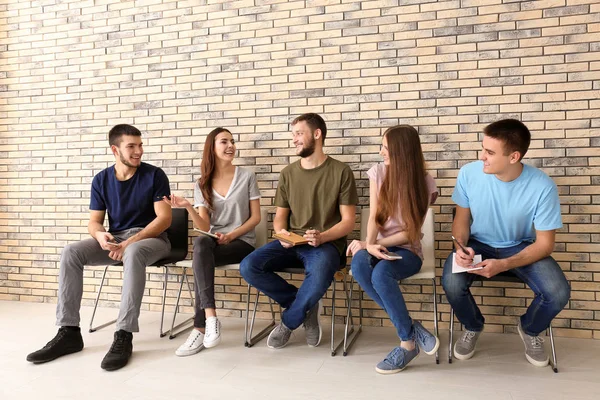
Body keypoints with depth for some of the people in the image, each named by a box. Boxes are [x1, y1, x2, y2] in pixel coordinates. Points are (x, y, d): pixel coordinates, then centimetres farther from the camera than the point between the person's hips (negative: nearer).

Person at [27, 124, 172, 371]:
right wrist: (100, 235, -20)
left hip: (151, 238, -4)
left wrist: (131, 242, -23)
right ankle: (69, 332, -14)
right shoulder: (101, 179, 5)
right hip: (115, 239, 5)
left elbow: (164, 218, -13)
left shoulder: (154, 175, -8)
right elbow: (94, 221, 6)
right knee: (70, 253, -19)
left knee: (134, 254, -40)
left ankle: (124, 336, -36)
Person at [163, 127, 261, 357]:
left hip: (242, 242, -2)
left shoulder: (246, 177, 1)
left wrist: (231, 235, -13)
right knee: (200, 243, -35)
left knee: (200, 260, -31)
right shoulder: (202, 184, 8)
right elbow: (204, 227, 0)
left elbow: (256, 217, 1)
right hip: (213, 241, 3)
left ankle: (200, 329, -27)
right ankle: (210, 316, -39)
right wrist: (188, 207, -18)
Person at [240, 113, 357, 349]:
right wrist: (281, 234, -10)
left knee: (319, 278, -38)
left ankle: (288, 322, -4)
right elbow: (280, 217, 14)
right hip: (291, 243, 4)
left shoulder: (340, 172, -2)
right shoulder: (288, 173, 10)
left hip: (326, 243, -4)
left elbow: (348, 221, -3)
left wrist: (322, 237, -22)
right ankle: (305, 306, -2)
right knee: (248, 267, -21)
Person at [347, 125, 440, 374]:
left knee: (381, 274, -36)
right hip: (379, 246, 3)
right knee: (358, 265, -33)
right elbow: (374, 217, -4)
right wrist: (370, 245, -23)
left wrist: (373, 244, -17)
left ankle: (408, 343, -16)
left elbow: (410, 233, -10)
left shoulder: (424, 184, -9)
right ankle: (411, 329, -20)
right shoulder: (378, 173, 1)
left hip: (407, 250, -3)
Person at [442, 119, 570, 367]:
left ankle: (529, 330, 13)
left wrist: (504, 265, -30)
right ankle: (473, 327, 9)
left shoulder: (542, 186, -23)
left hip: (521, 247, 0)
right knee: (451, 284, -28)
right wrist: (461, 246, -24)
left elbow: (544, 243, -16)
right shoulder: (469, 173, -19)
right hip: (478, 244, 1)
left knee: (558, 293, -25)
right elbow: (461, 219, -3)